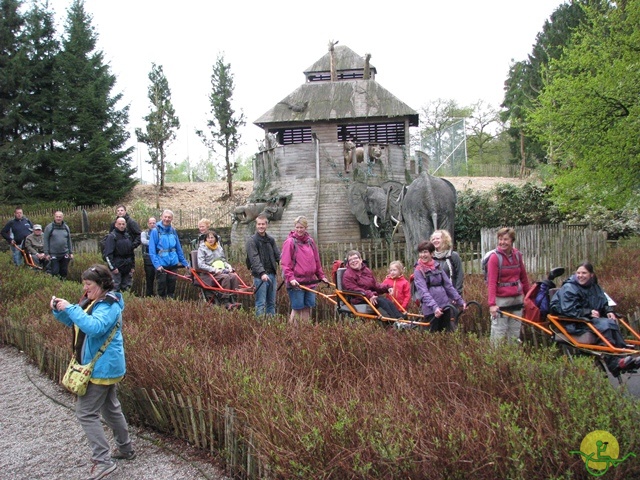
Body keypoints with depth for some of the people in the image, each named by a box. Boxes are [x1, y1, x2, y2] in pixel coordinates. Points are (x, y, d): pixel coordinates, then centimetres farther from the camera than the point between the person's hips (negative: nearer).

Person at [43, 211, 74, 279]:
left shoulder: (66, 227, 10)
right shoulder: (49, 227, -3)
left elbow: (69, 240, 14)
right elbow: (46, 241, -3)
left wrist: (71, 252, 11)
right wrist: (46, 253, -8)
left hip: (64, 254, 4)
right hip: (53, 255, -4)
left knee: (64, 271, 9)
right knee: (55, 271, -3)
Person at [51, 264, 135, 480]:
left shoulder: (109, 306, -20)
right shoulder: (93, 301, 10)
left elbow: (94, 327, -37)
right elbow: (73, 321, 18)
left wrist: (70, 308, -32)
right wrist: (59, 310, -1)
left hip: (102, 367, -10)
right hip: (106, 366, 11)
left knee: (86, 413, -7)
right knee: (110, 408, 21)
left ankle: (103, 461, -4)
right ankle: (126, 449, 34)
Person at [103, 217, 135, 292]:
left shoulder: (128, 236, 14)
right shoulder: (111, 237, -7)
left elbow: (132, 253, 21)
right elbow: (108, 254, -13)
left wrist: (133, 266, 16)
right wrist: (112, 267, -17)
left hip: (127, 269, 6)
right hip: (116, 268, -6)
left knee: (126, 288, 10)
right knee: (115, 289, -9)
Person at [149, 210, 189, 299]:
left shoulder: (173, 230, 7)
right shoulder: (156, 231, -6)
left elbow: (178, 248, 13)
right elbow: (152, 250, -10)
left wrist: (184, 262, 12)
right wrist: (157, 264, -19)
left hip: (173, 264, 4)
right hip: (161, 265, -4)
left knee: (172, 286, 11)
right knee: (162, 287, 3)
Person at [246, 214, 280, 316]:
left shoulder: (270, 239, 14)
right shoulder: (251, 240, -5)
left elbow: (278, 255, 9)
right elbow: (254, 259, -16)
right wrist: (262, 273, -28)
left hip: (272, 274, 6)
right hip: (260, 276, -6)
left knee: (271, 303, 12)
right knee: (261, 304, -4)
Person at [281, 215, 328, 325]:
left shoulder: (310, 241, 11)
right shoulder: (290, 242, -6)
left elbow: (316, 260, 18)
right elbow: (285, 262, -11)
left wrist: (321, 275, 17)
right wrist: (290, 278, -20)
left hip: (310, 281, 6)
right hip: (296, 282, -6)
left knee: (308, 307, 10)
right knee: (297, 308, -5)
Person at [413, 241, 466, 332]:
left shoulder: (438, 266, 10)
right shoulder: (418, 270, -5)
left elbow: (448, 285, 12)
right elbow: (423, 292, -16)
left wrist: (460, 301, 7)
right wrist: (434, 307, -29)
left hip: (445, 306, 5)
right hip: (431, 309, -5)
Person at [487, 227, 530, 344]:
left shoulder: (517, 255, 5)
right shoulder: (495, 258, -10)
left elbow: (523, 277, 14)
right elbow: (491, 282, -16)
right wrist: (492, 303, -23)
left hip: (517, 299, 5)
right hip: (501, 300, -5)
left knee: (515, 333, 12)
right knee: (499, 334, -5)